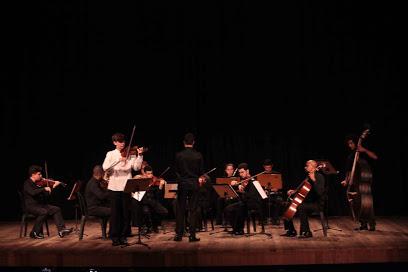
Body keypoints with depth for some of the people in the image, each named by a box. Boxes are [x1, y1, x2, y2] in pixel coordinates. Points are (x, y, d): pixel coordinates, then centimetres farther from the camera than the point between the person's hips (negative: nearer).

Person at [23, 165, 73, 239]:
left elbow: (46, 195, 15)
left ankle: (61, 230, -13)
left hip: (41, 204, 8)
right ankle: (35, 233, -18)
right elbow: (32, 192, -31)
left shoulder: (39, 183, 11)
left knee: (56, 209, -8)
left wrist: (53, 186, 7)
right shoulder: (27, 183, -10)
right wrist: (44, 189, -30)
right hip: (31, 206, -8)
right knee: (44, 212, -33)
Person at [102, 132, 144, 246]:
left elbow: (136, 167, -7)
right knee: (115, 213, 4)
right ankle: (114, 237, 14)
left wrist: (139, 155, -19)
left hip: (126, 187, 1)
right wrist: (118, 159, -24)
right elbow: (105, 167, -15)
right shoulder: (110, 154, 3)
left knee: (126, 213, 6)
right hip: (114, 187, -1)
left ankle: (124, 236, 18)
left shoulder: (130, 154, 4)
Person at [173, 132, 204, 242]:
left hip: (182, 184, 0)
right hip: (194, 184, 0)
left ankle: (179, 234, 11)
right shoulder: (198, 155, -5)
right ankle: (192, 235, 4)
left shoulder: (179, 155, -7)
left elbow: (176, 170, 1)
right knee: (193, 210, 4)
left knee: (180, 210, 8)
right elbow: (201, 172, 1)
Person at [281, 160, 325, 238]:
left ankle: (306, 232, -25)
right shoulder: (308, 177, 15)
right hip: (308, 201, 9)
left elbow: (320, 192, -24)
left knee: (301, 207, -36)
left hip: (317, 204, -9)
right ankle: (291, 231, 8)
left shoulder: (319, 177, -10)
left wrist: (314, 180, -29)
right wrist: (294, 191, 5)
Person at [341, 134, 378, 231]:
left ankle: (372, 224, -7)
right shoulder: (350, 156, 19)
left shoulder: (363, 153, 1)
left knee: (366, 202, -14)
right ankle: (363, 224, 12)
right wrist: (346, 181, 10)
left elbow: (375, 157, -15)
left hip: (365, 180, -7)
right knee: (356, 203, 4)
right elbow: (349, 170, 21)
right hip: (356, 182, 7)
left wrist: (364, 150, -21)